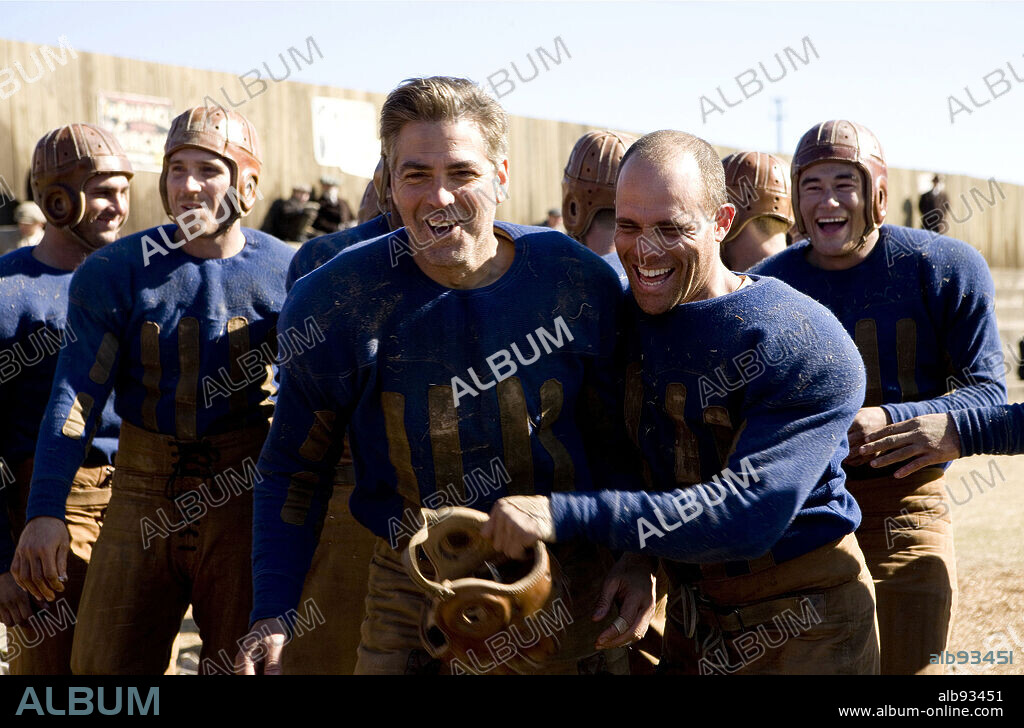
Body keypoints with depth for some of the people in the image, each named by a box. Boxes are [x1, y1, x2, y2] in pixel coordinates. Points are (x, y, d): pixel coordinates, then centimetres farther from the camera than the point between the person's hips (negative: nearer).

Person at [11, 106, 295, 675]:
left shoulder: (287, 273, 0)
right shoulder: (114, 271, -2)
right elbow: (75, 394, -8)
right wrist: (44, 511, -19)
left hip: (245, 498, 0)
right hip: (143, 494, 1)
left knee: (243, 664, 5)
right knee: (103, 666, 4)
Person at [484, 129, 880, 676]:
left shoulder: (808, 352, -23)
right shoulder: (619, 316, -2)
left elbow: (749, 513, -32)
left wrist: (568, 515, -37)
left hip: (804, 637, -5)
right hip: (689, 624, 5)